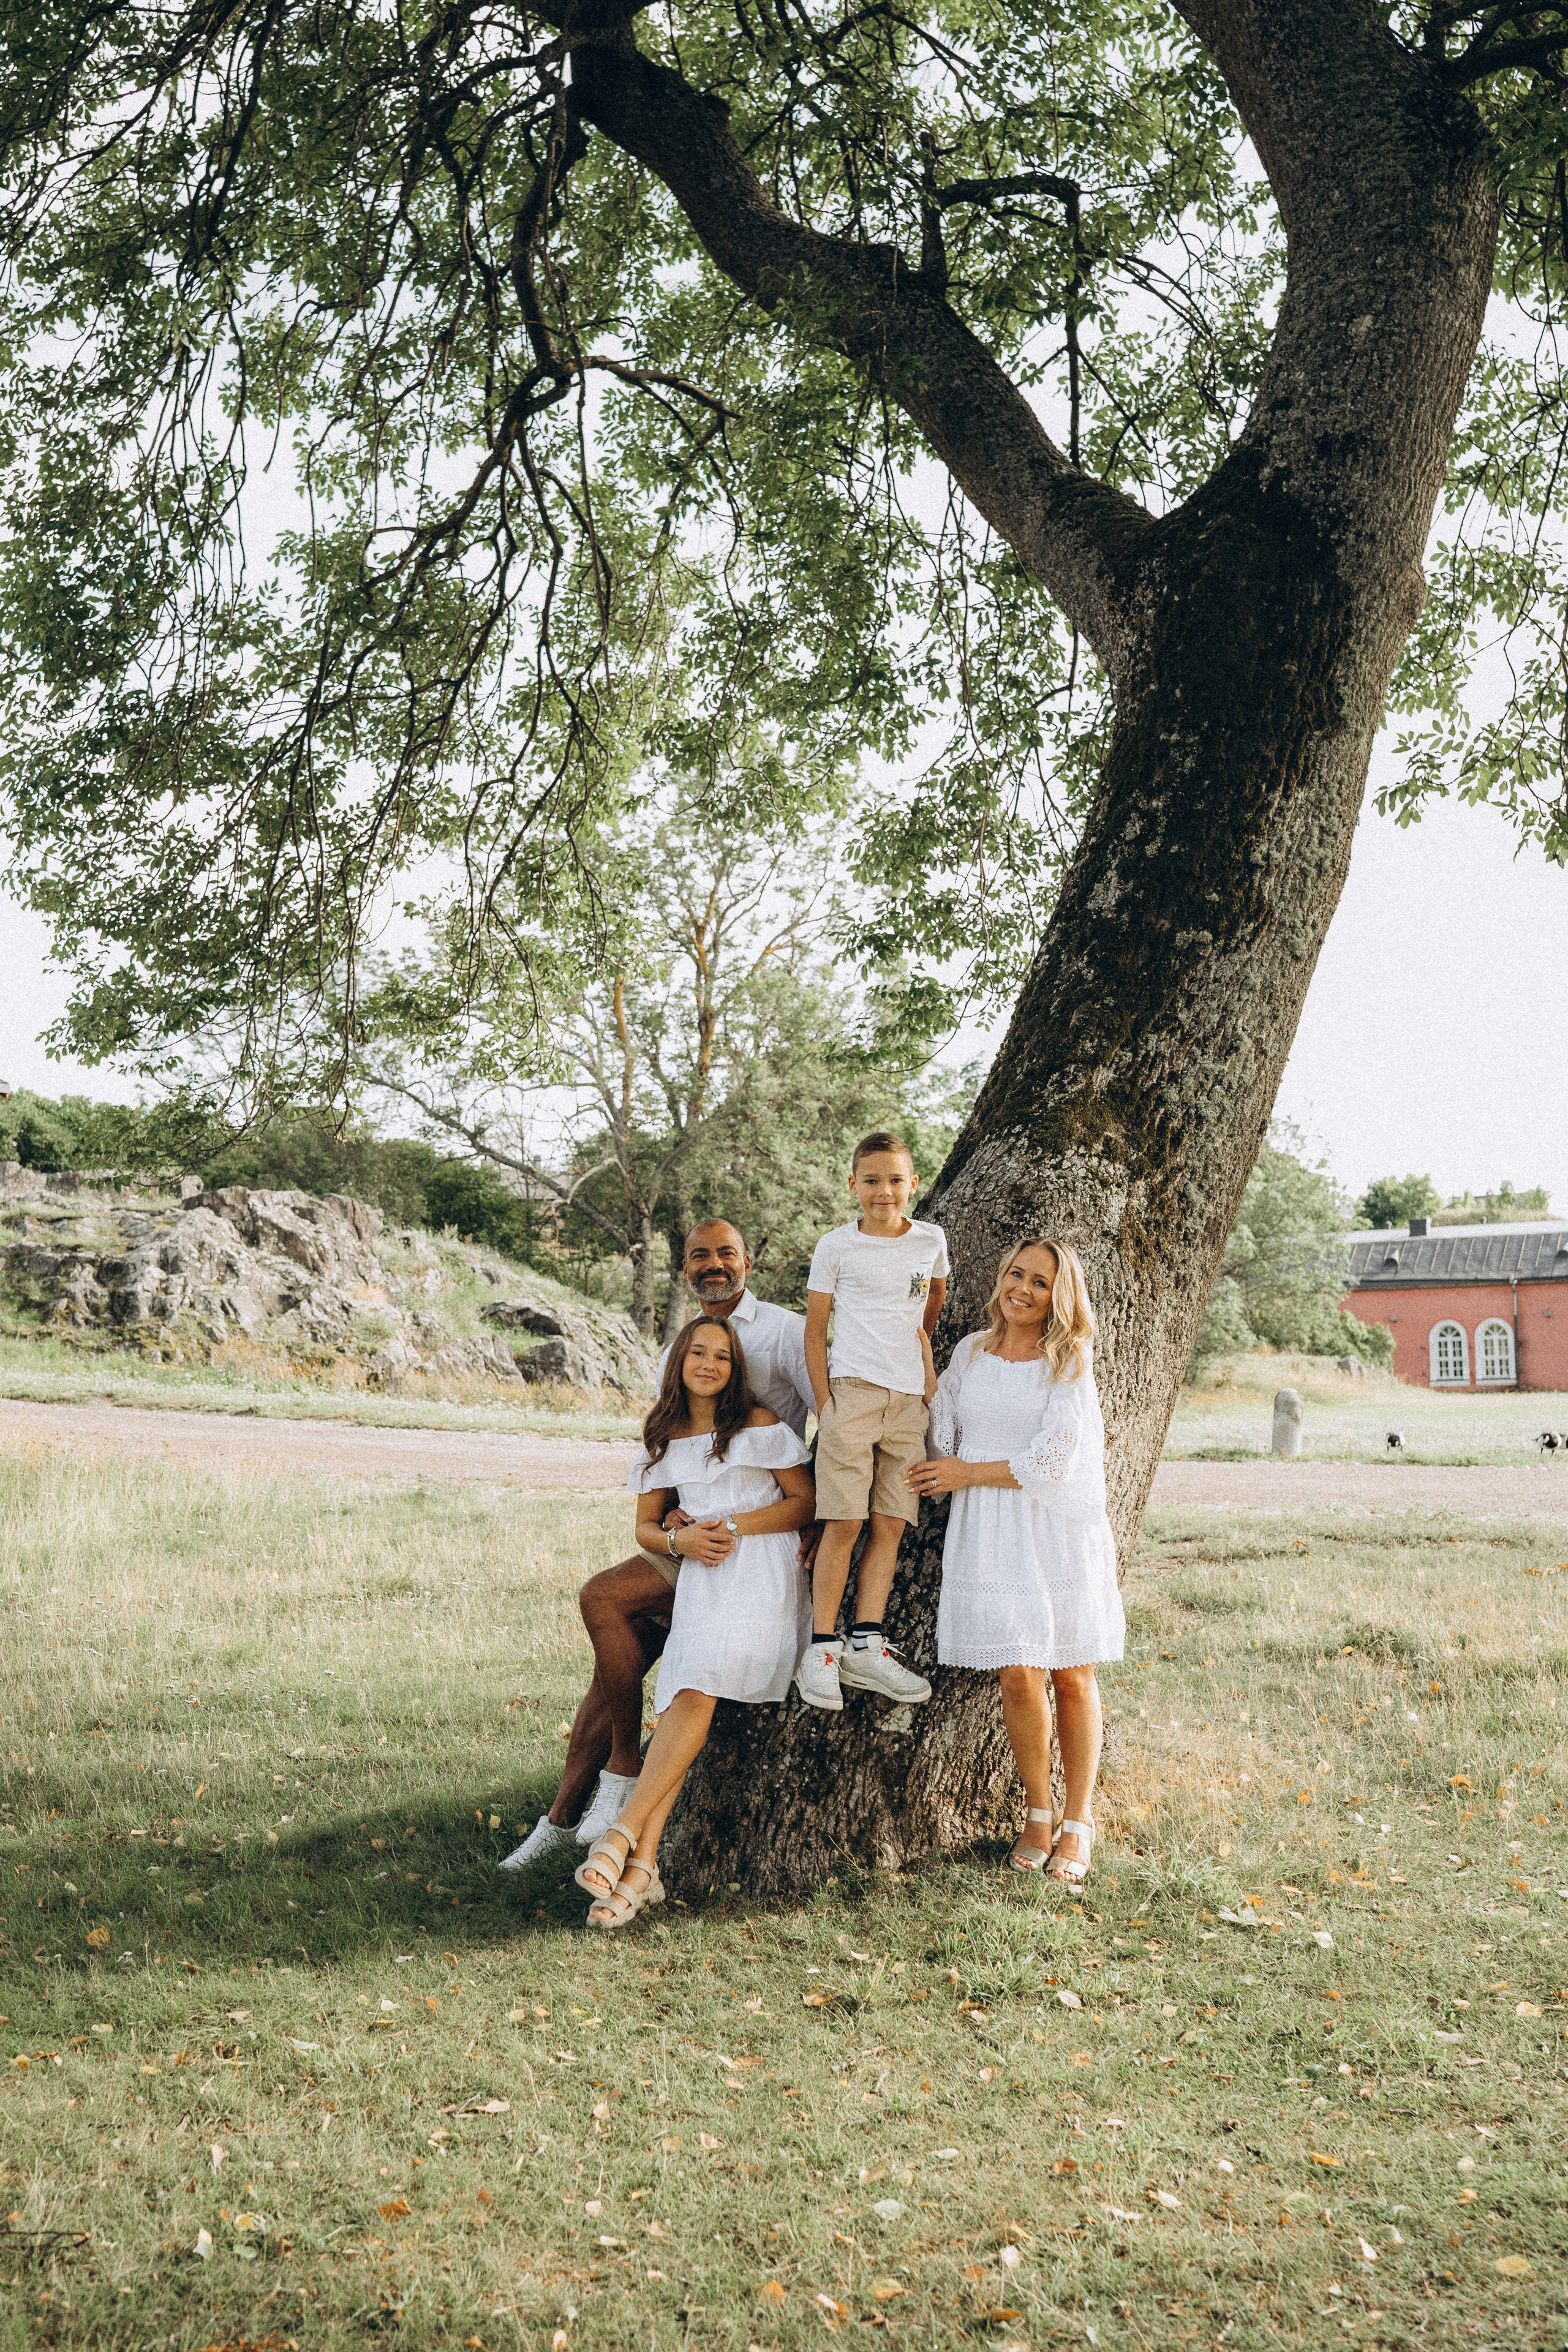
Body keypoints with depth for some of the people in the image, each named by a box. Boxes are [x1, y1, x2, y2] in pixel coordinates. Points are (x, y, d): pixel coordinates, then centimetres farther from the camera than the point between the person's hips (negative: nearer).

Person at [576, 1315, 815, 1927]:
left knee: (696, 1691, -25)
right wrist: (681, 1538, -3)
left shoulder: (759, 1426, 5)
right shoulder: (663, 1440, 18)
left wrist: (736, 1525, -8)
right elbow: (645, 1525, 21)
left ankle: (624, 1830, -29)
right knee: (679, 1700, -16)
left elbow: (805, 1501, 4)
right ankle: (644, 1864, -23)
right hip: (699, 1579, 4)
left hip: (761, 1572, -4)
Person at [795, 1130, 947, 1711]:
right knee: (844, 1523, -8)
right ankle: (822, 1647, -3)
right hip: (852, 1390, -3)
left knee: (890, 1526, -1)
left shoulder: (930, 1241, 9)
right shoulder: (836, 1246, 1)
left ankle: (866, 1647, 1)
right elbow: (815, 1330, 3)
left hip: (908, 1399, 3)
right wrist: (824, 1403, -4)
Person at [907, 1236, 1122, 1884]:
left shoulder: (1069, 1364, -4)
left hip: (1060, 1531, -2)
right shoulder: (971, 1352, 7)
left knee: (1072, 1680, 5)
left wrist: (967, 1475, -5)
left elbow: (1051, 1464, -10)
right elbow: (942, 1436, 15)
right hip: (991, 1537, 2)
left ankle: (1077, 1823, 18)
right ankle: (1038, 1815, 16)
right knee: (1018, 1679, -3)